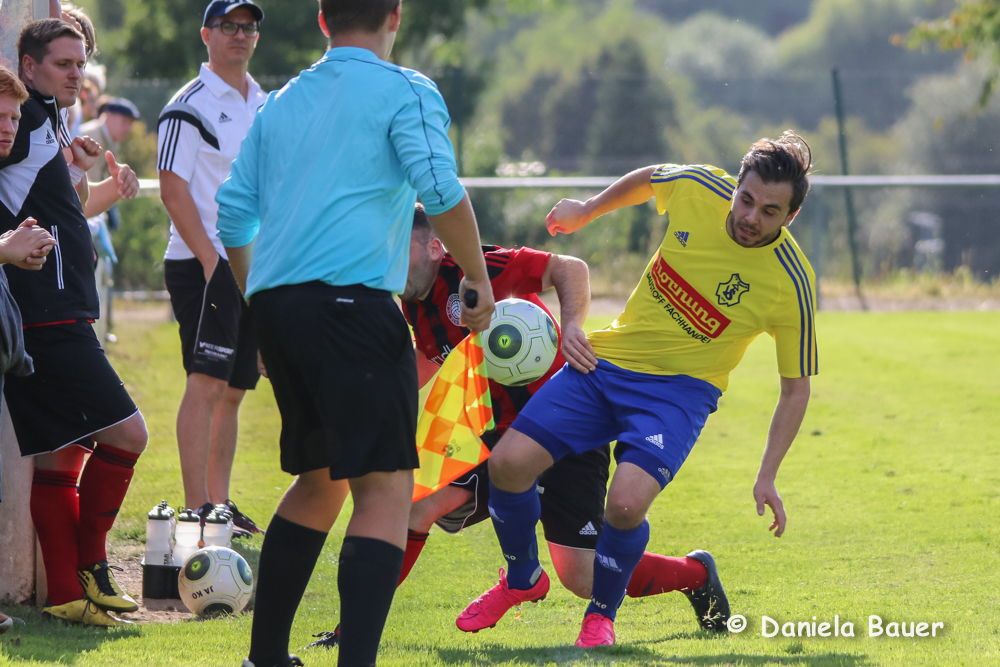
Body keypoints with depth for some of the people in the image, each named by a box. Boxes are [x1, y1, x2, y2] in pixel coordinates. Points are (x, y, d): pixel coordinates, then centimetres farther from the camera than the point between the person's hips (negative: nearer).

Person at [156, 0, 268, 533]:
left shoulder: (265, 106, 16)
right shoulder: (190, 106, -7)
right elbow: (173, 190, -13)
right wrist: (211, 259, -18)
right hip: (204, 264, -7)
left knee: (234, 390, 9)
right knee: (207, 382, -14)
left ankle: (220, 504, 15)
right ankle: (196, 510, -17)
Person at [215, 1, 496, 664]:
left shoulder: (281, 101, 19)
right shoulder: (404, 91, 1)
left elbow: (233, 213, 19)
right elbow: (442, 191, -12)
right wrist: (477, 278, 0)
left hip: (273, 305, 7)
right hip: (352, 302, -7)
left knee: (318, 480, 21)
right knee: (385, 486, -9)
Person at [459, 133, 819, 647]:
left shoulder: (792, 284, -18)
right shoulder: (697, 188, -12)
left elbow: (796, 387, -6)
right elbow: (647, 180, 15)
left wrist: (767, 478, -10)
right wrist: (585, 212, 25)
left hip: (680, 388, -4)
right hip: (607, 359, 4)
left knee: (626, 503, -28)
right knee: (509, 463, -9)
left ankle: (602, 613, 3)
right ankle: (522, 579, 21)